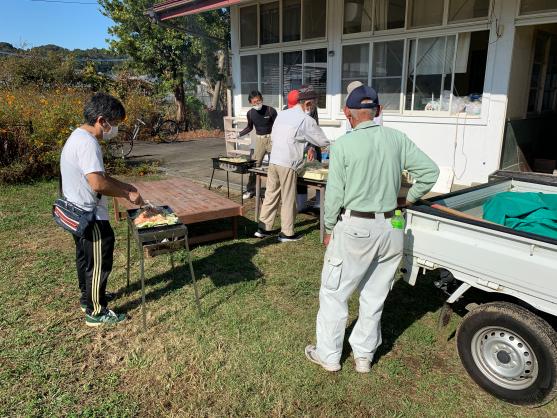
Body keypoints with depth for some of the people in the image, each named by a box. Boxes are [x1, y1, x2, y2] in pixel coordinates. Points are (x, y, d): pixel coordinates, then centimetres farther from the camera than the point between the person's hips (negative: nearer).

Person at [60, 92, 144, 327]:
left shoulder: (77, 137, 10)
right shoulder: (88, 143, -24)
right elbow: (98, 184, -30)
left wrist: (123, 186, 10)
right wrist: (127, 194, -18)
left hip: (77, 213, 11)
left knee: (85, 257, 24)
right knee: (99, 264, 3)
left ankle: (87, 298, 42)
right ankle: (96, 312, 16)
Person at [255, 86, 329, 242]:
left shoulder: (282, 114, 10)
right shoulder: (306, 120, -8)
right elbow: (323, 141, -2)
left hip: (273, 161, 6)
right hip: (287, 164, -6)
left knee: (271, 195, 14)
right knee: (288, 200, 5)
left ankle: (264, 228, 21)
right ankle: (287, 233, 14)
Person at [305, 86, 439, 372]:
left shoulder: (343, 145, -11)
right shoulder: (397, 139, 0)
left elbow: (334, 193, -10)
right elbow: (430, 171, 2)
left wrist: (329, 228, 2)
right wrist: (409, 199, 14)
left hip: (355, 228, -4)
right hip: (391, 228, 5)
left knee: (334, 294, 12)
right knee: (375, 296, 17)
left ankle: (329, 356, 24)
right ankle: (364, 355, 31)